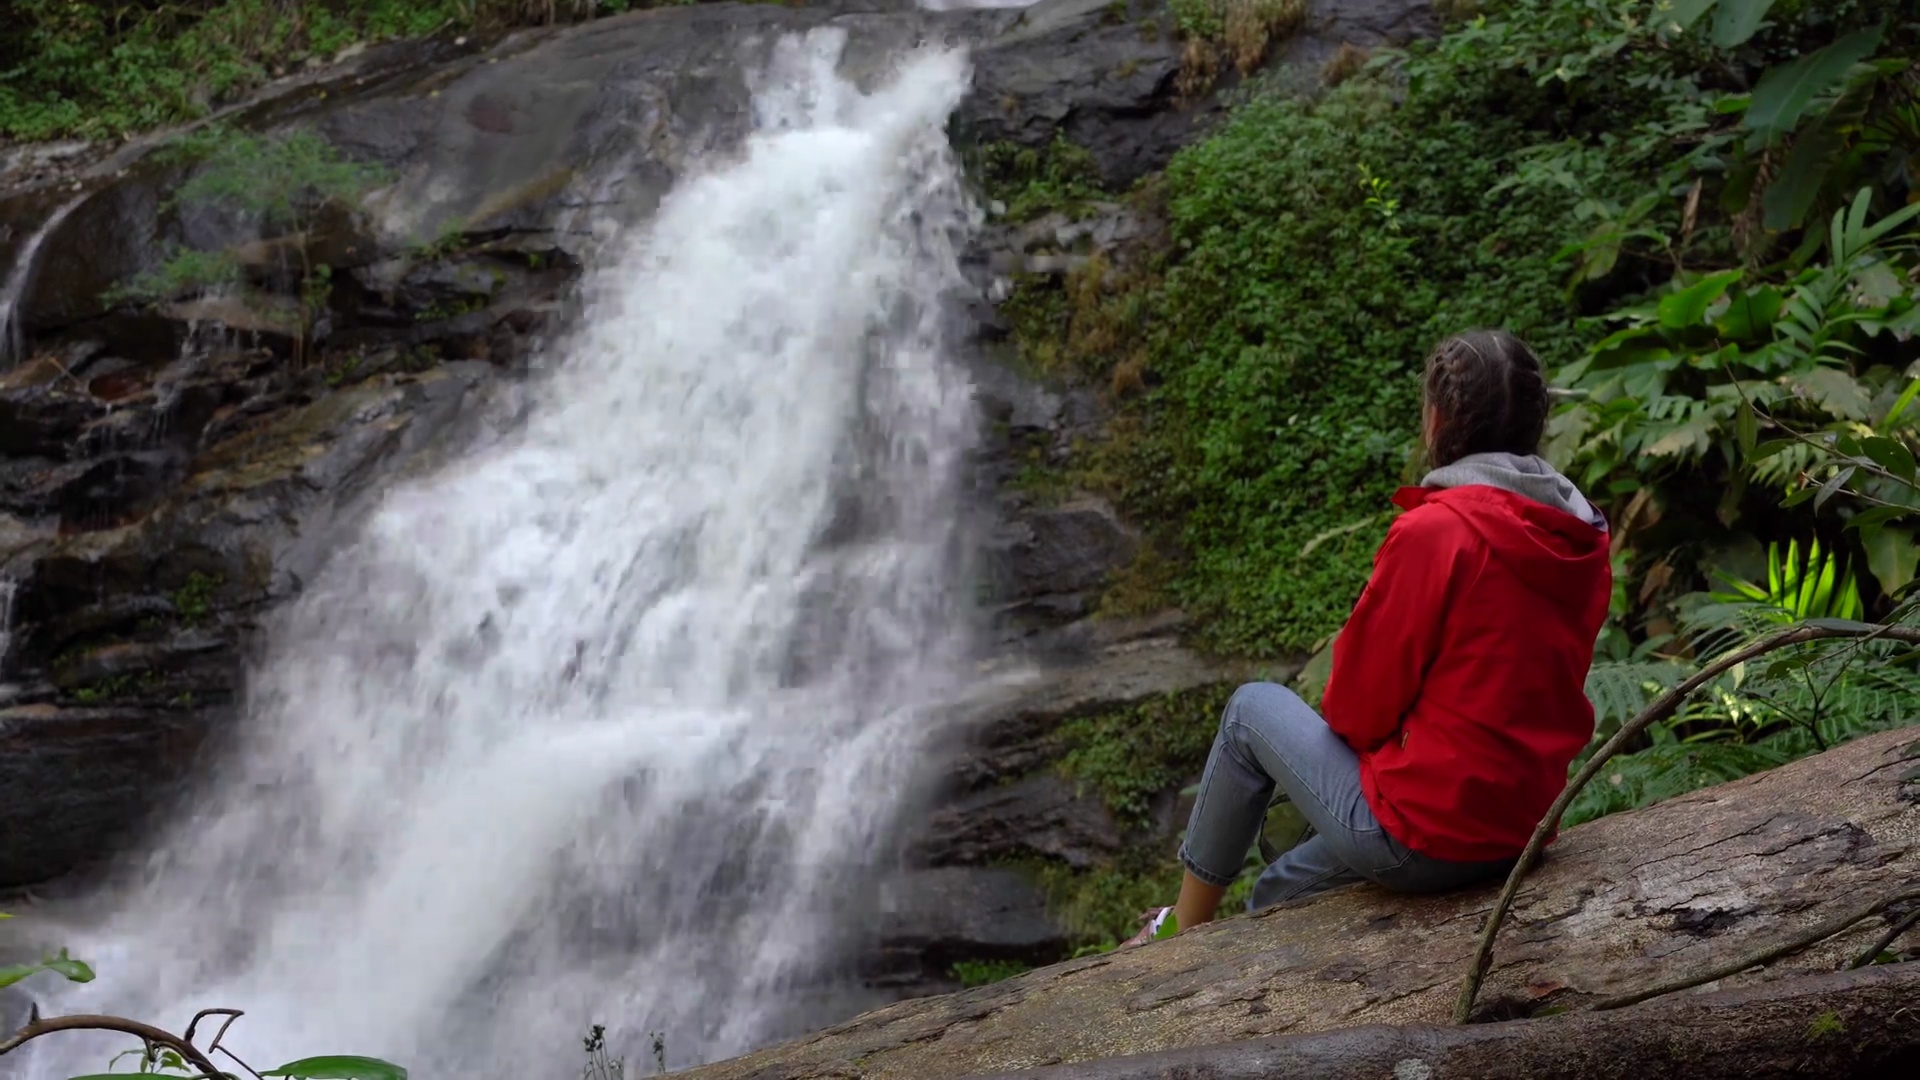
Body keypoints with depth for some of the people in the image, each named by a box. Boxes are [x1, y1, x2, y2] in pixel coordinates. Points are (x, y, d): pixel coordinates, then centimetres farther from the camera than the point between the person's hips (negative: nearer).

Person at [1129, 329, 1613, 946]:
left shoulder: (1433, 530, -21)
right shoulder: (1582, 542, 2)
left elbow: (1362, 697, -13)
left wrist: (1349, 723, 9)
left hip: (1423, 836, -7)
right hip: (1522, 830, 7)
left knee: (1252, 711, 17)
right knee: (1276, 896, 27)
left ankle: (1185, 931, 31)